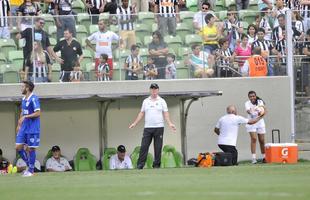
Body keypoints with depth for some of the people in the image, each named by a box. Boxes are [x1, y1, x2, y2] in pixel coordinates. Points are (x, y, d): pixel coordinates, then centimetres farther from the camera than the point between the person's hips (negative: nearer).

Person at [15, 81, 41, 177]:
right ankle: (29, 164, 17)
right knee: (18, 147, 3)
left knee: (31, 148, -2)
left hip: (32, 129, -8)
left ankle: (31, 170, 7)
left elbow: (38, 113, -19)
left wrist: (25, 117, -22)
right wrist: (19, 124, 18)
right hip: (23, 128, 8)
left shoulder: (34, 99, -14)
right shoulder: (23, 99, 12)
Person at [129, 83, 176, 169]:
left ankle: (156, 164, 4)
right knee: (144, 146, -5)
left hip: (159, 127, -2)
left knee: (158, 147, -1)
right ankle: (140, 164, -6)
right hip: (147, 127, 2)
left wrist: (170, 123, -14)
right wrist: (134, 123, 9)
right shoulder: (145, 101, 13)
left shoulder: (162, 101, 5)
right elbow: (141, 113, 15)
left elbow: (165, 113, -1)